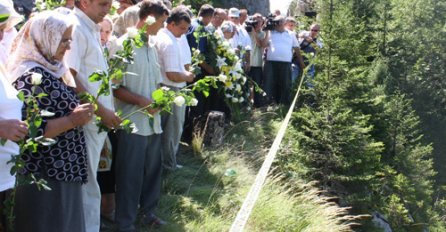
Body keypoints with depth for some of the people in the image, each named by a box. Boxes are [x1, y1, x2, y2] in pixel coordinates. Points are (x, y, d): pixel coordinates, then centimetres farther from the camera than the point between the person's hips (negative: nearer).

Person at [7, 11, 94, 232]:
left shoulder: (50, 70, 10)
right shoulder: (32, 77, -20)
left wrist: (78, 113, 11)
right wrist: (72, 121, -25)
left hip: (62, 171, 10)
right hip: (43, 177, -10)